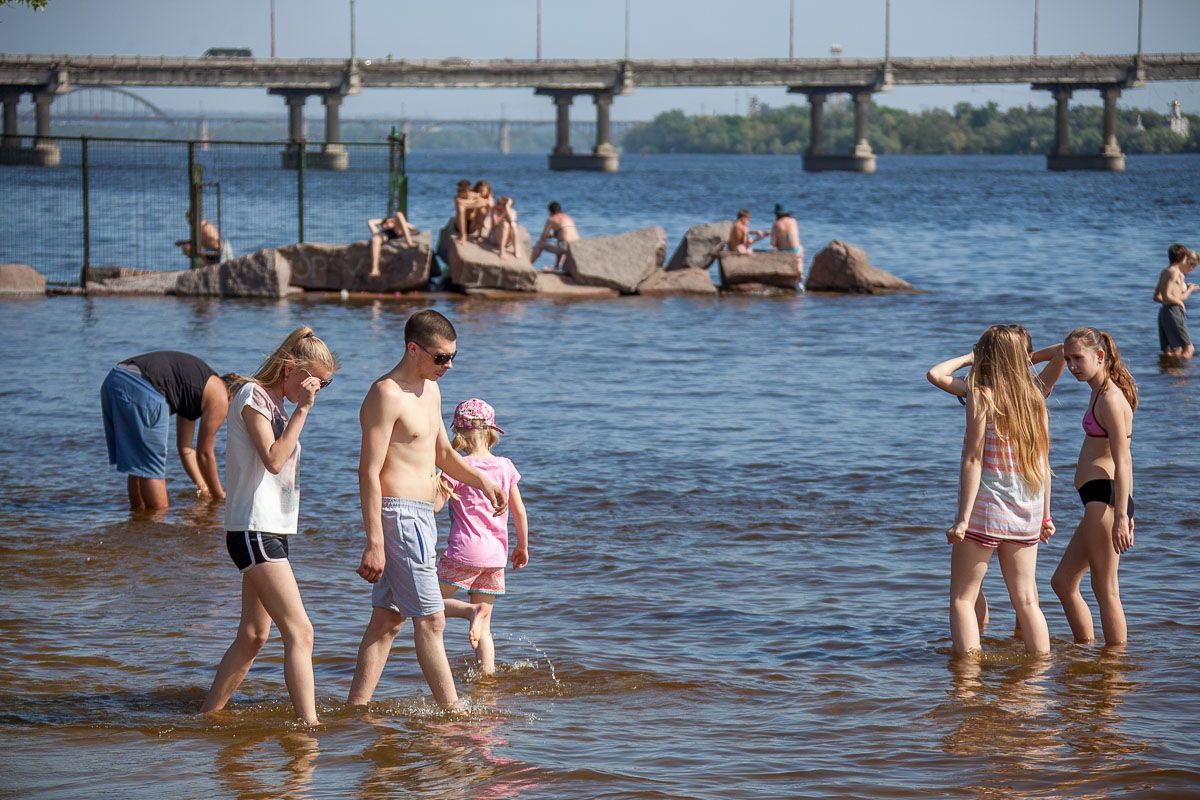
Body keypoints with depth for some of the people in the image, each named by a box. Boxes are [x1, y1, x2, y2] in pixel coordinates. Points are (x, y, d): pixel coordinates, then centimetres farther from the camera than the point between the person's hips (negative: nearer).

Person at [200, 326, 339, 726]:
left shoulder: (275, 403, 18)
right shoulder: (253, 396, -10)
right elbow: (273, 460, -20)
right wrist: (302, 409, -19)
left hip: (271, 530, 10)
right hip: (253, 531, -10)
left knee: (253, 636, 12)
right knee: (299, 632, -16)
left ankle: (207, 716, 19)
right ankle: (309, 725, -19)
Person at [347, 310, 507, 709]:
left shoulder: (430, 391, 16)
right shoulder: (387, 395, -14)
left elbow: (444, 454, 29)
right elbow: (369, 471, -18)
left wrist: (481, 481, 10)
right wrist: (374, 542, -22)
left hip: (421, 515, 10)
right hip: (398, 514, -10)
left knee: (388, 617, 10)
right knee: (430, 618, -7)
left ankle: (356, 707, 13)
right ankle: (452, 711, -5)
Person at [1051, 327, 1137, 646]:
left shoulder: (1110, 398, -13)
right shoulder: (1102, 393, 18)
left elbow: (1122, 462, -18)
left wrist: (1121, 516, -22)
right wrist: (1126, 509, 23)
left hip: (1104, 497, -11)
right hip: (1099, 502, 11)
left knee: (1105, 589, -7)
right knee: (1063, 583, 17)